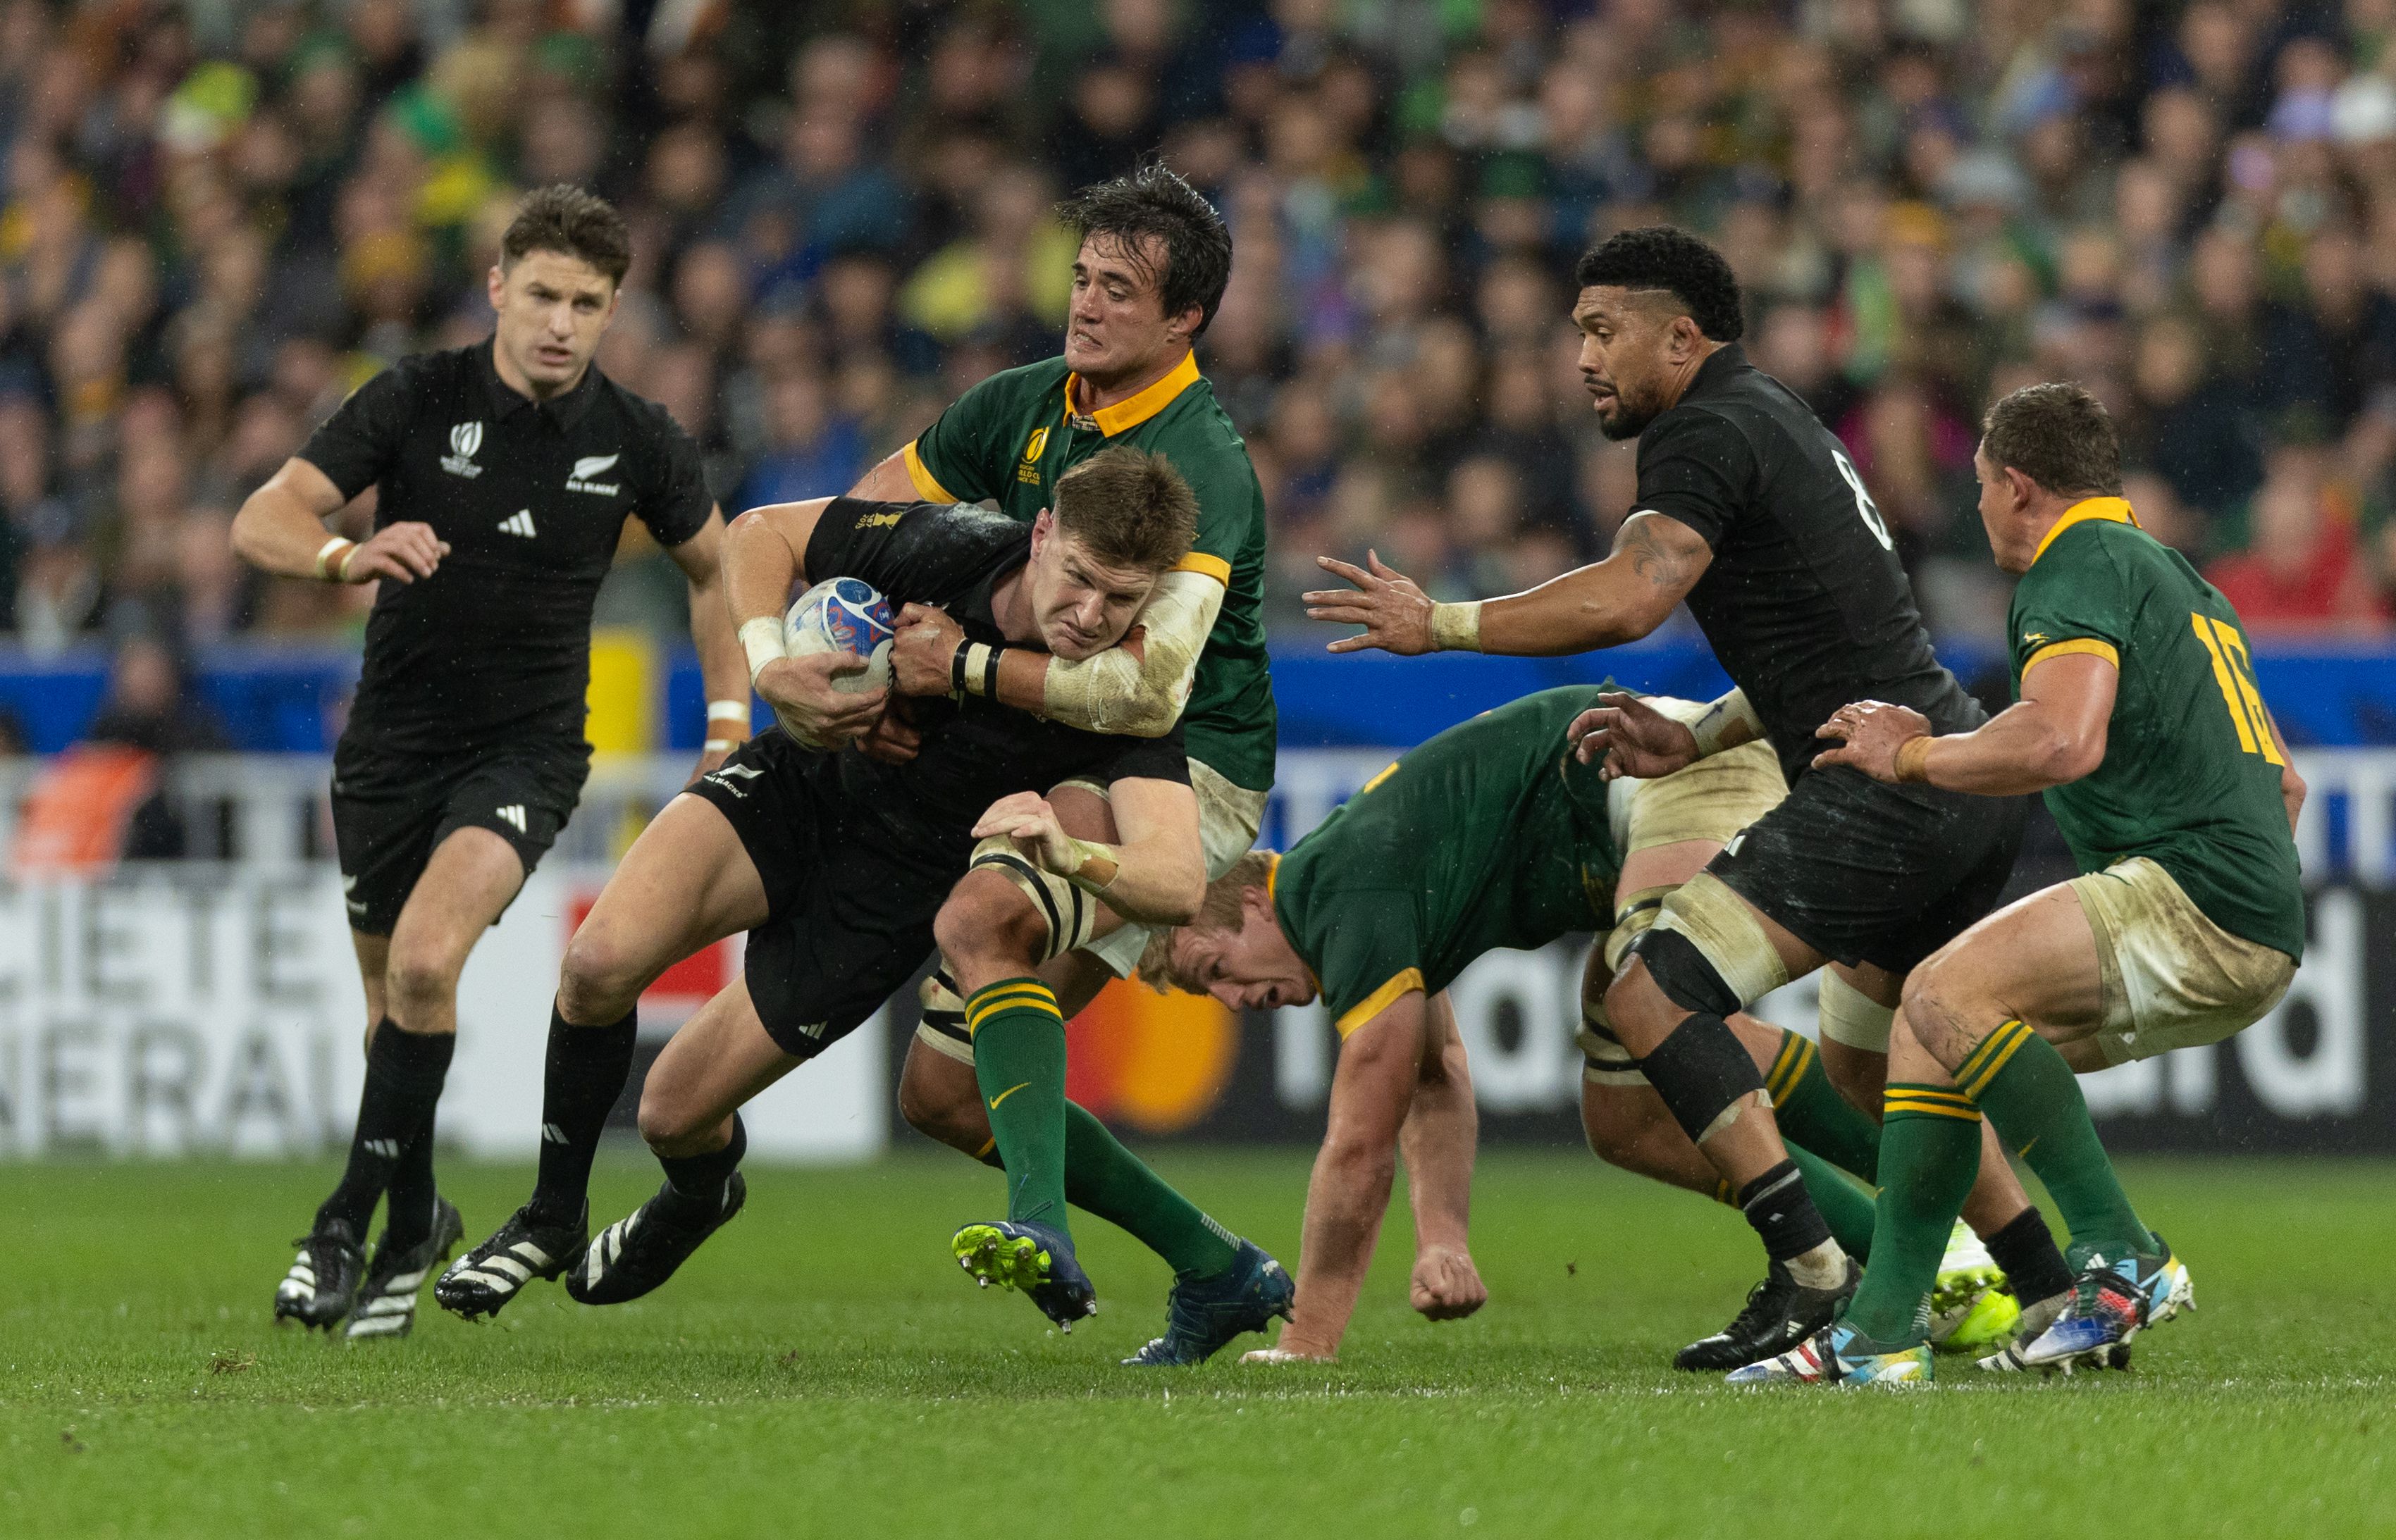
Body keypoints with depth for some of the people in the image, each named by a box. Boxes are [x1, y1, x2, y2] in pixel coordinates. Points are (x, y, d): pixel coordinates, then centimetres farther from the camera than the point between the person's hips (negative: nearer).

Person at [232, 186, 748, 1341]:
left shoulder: (637, 442, -5)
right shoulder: (417, 400, -9)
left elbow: (713, 565, 14)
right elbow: (261, 521, -15)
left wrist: (731, 715, 6)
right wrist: (348, 555, -36)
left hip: (526, 751, -2)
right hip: (392, 741, 2)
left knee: (424, 960, -24)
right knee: (391, 990, 13)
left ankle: (351, 1219, -15)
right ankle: (416, 1221, 36)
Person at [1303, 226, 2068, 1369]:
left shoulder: (1707, 430, -9)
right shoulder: (1775, 419, 22)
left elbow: (1626, 599, -25)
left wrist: (1439, 622, -16)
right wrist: (1696, 739, 18)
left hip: (1885, 791, -10)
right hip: (1966, 781, 10)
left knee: (1651, 991, -13)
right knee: (1866, 1061, 25)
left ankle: (1809, 1275, -19)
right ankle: (2056, 1296, 25)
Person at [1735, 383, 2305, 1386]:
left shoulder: (2078, 569, -5)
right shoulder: (2176, 579, 27)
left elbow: (2064, 741, -23)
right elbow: (2285, 784, 32)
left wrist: (1914, 755, -8)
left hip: (2194, 889, -10)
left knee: (1952, 992, -21)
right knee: (1931, 1016, 12)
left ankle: (2121, 1261, -19)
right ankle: (1880, 1331, 5)